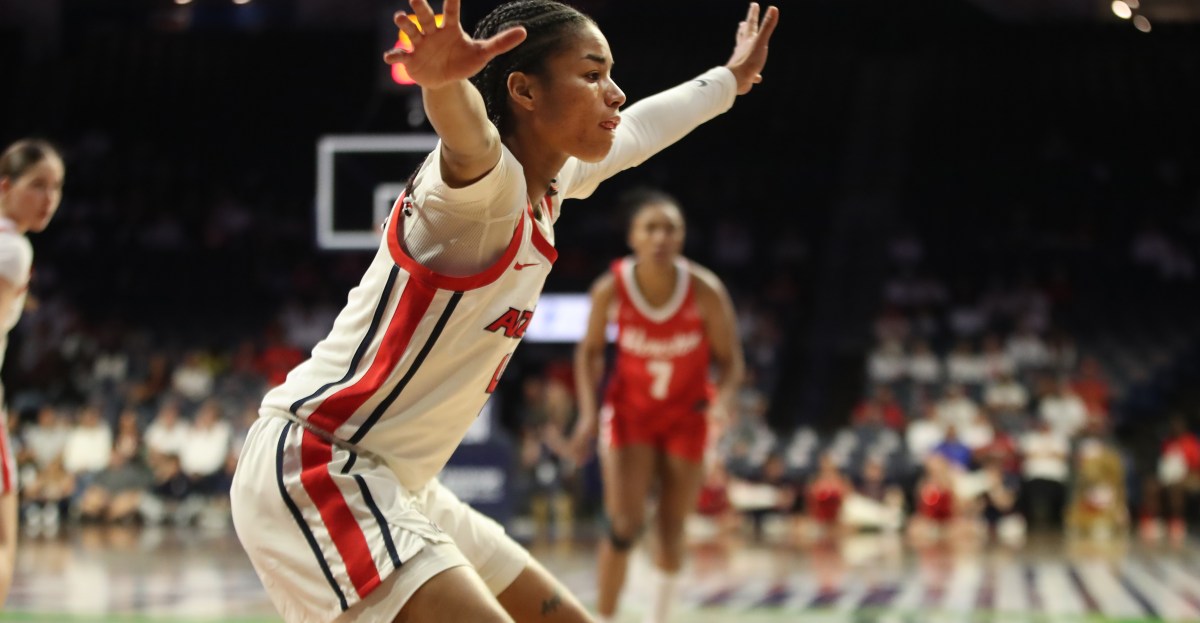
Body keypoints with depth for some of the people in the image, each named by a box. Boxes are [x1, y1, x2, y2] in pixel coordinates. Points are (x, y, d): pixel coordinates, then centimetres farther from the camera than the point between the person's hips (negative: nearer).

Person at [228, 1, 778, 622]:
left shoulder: (552, 183, 8)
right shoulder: (490, 183, -19)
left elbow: (639, 128, 29)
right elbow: (470, 139, -44)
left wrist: (731, 78, 44)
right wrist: (444, 81, -66)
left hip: (398, 487, 10)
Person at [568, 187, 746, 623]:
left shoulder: (705, 291, -22)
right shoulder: (610, 289, -20)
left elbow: (729, 360, -10)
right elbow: (590, 352, -3)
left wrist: (724, 398, -30)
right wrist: (588, 414, -13)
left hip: (686, 415, 1)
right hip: (630, 411, -1)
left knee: (671, 530, 6)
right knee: (624, 526, -13)